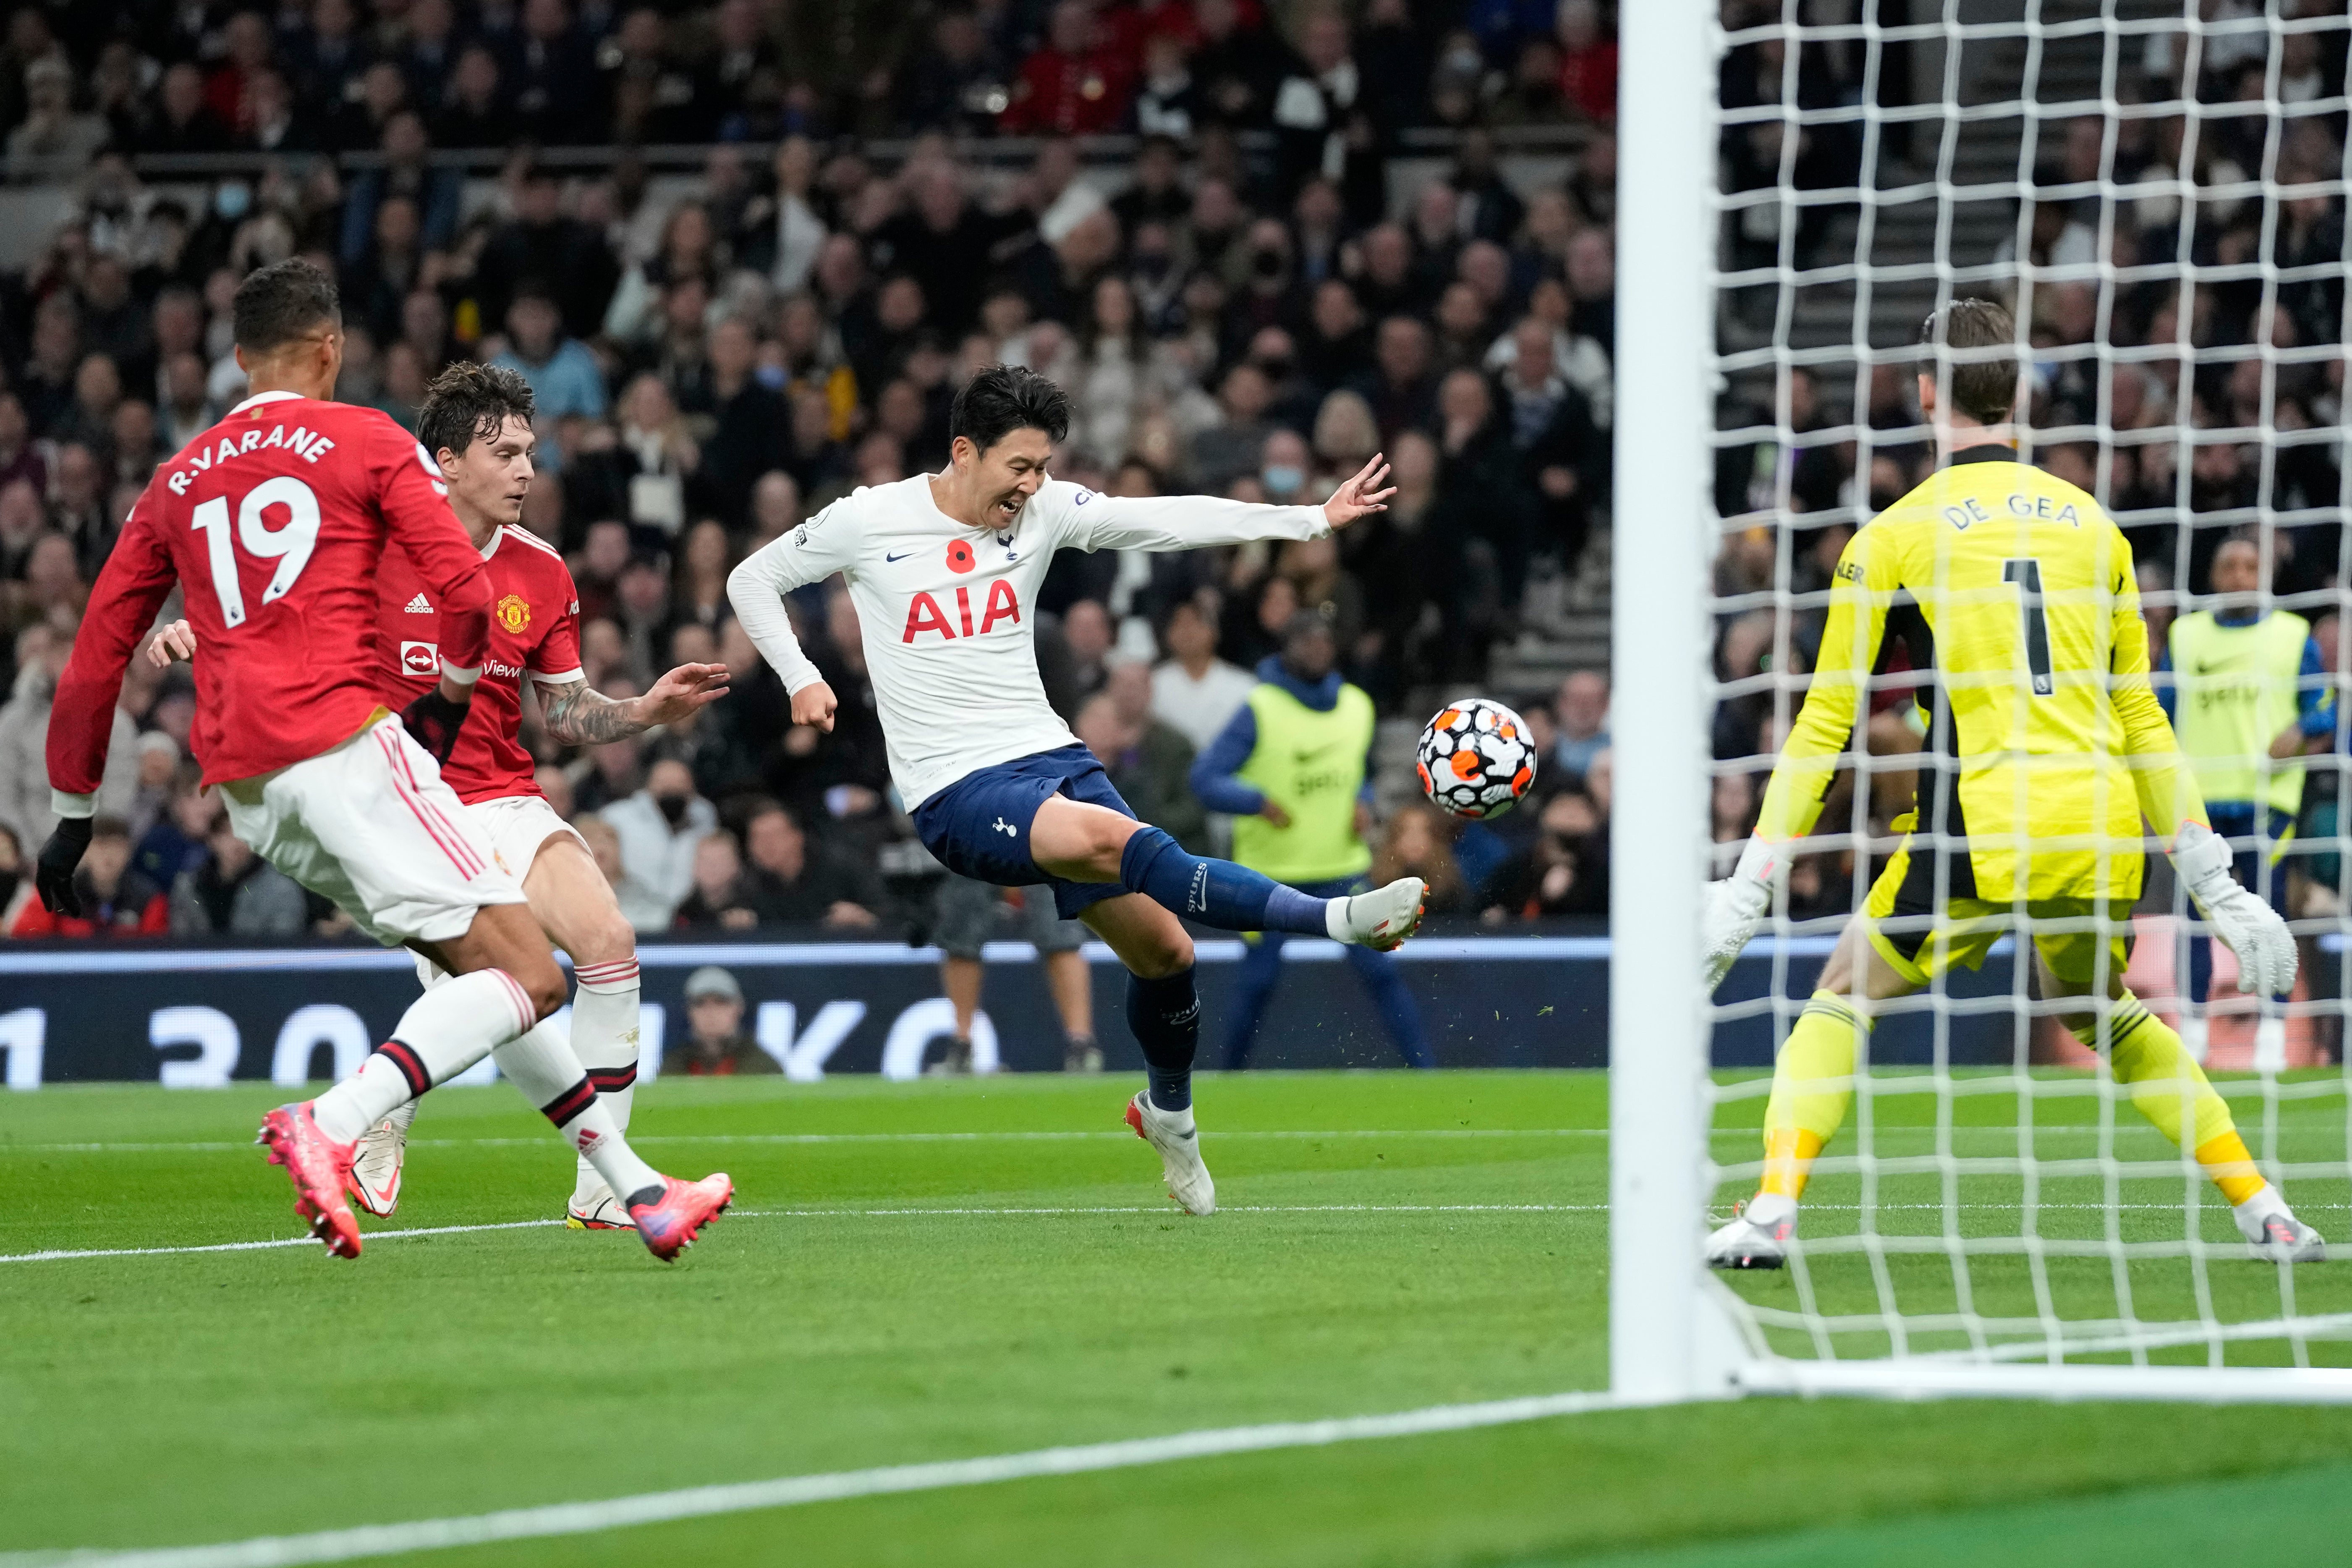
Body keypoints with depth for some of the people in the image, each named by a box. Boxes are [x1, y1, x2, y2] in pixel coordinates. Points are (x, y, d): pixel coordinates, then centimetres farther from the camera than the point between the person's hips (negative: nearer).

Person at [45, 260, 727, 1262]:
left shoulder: (176, 483, 20)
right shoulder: (367, 442, 5)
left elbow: (95, 660, 20)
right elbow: (466, 592, -6)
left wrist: (72, 813, 27)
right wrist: (448, 697, 13)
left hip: (246, 789, 7)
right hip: (344, 742, -7)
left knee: (486, 971, 16)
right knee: (527, 977, -10)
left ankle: (634, 1186, 15)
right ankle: (330, 1124, -31)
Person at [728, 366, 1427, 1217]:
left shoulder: (1043, 511, 5)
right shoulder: (868, 522, -3)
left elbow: (1169, 521, 0)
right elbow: (752, 580, 9)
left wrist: (1315, 518, -7)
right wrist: (801, 679, -5)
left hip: (1051, 756, 5)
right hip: (957, 792, -5)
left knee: (1163, 949, 0)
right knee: (1114, 838, -32)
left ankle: (1168, 1112, 30)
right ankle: (1335, 919, -39)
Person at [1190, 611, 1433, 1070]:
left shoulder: (1357, 706, 6)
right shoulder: (1260, 711, -9)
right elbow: (1205, 778, -12)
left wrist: (1363, 804, 1)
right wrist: (1258, 801, -27)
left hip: (1341, 867, 3)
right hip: (1269, 873, -3)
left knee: (1379, 969, -9)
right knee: (1259, 983, 0)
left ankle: (1425, 1070, -8)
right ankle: (1231, 1078, 18)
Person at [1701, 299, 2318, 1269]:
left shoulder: (1894, 537, 2)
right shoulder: (2093, 525, 13)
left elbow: (1824, 725, 2)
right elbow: (2142, 722, 16)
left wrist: (1749, 888, 5)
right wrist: (2212, 881, 20)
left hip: (1985, 832, -4)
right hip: (2105, 831, 4)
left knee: (1841, 1000, 13)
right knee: (2101, 1013, 28)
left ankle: (1773, 1213, -6)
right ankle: (2267, 1214, 21)